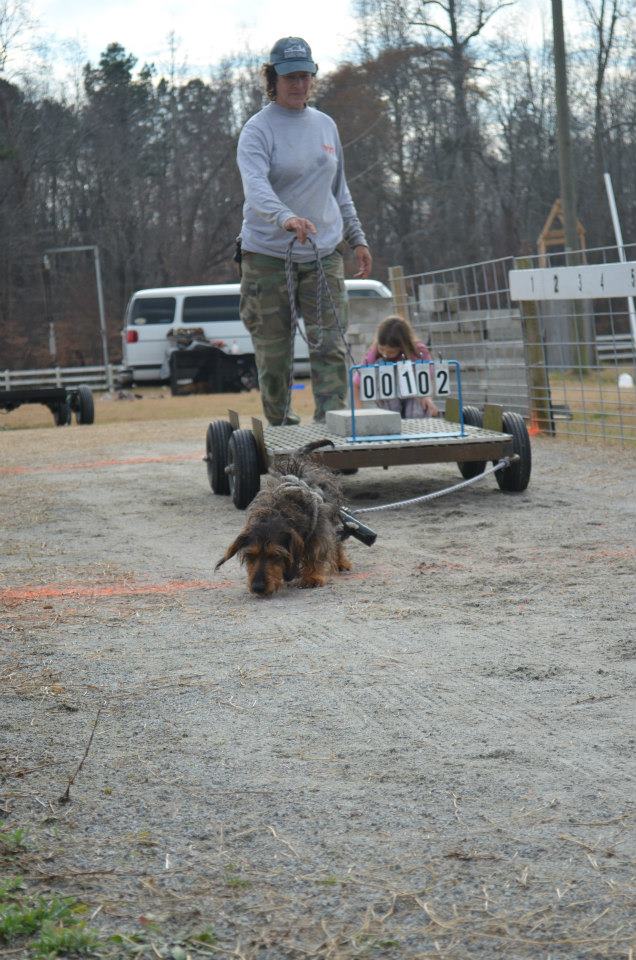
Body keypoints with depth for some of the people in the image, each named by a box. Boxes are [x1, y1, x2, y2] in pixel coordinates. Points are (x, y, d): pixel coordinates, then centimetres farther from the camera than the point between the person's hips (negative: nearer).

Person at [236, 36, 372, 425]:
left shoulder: (325, 125, 13)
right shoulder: (258, 130, -7)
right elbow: (255, 186, -25)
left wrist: (357, 238, 20)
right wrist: (286, 218, -43)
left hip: (324, 254, 4)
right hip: (269, 257, -4)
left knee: (331, 346, -8)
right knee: (274, 352, 2)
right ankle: (280, 425, 15)